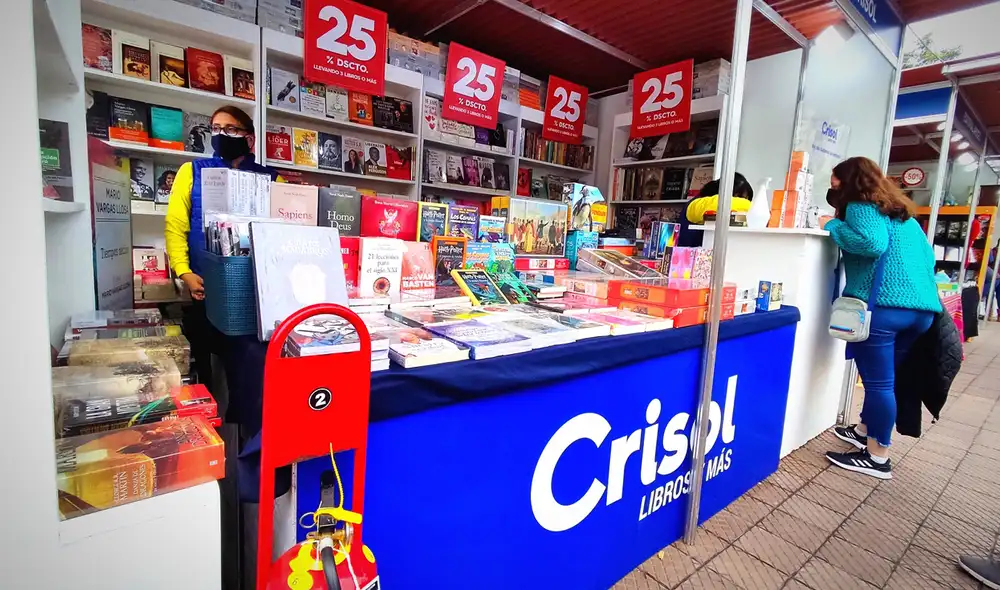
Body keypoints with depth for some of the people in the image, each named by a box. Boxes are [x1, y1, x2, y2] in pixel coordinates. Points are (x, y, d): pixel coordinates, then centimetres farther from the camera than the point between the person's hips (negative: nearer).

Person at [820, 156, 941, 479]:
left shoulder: (861, 206, -1)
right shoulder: (903, 213, 24)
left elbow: (872, 243, -18)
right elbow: (928, 256, 27)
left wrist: (833, 226, -4)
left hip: (883, 306, -9)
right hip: (923, 308, 9)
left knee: (879, 381, -1)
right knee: (883, 377, 19)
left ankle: (878, 456, 8)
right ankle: (866, 430, 34)